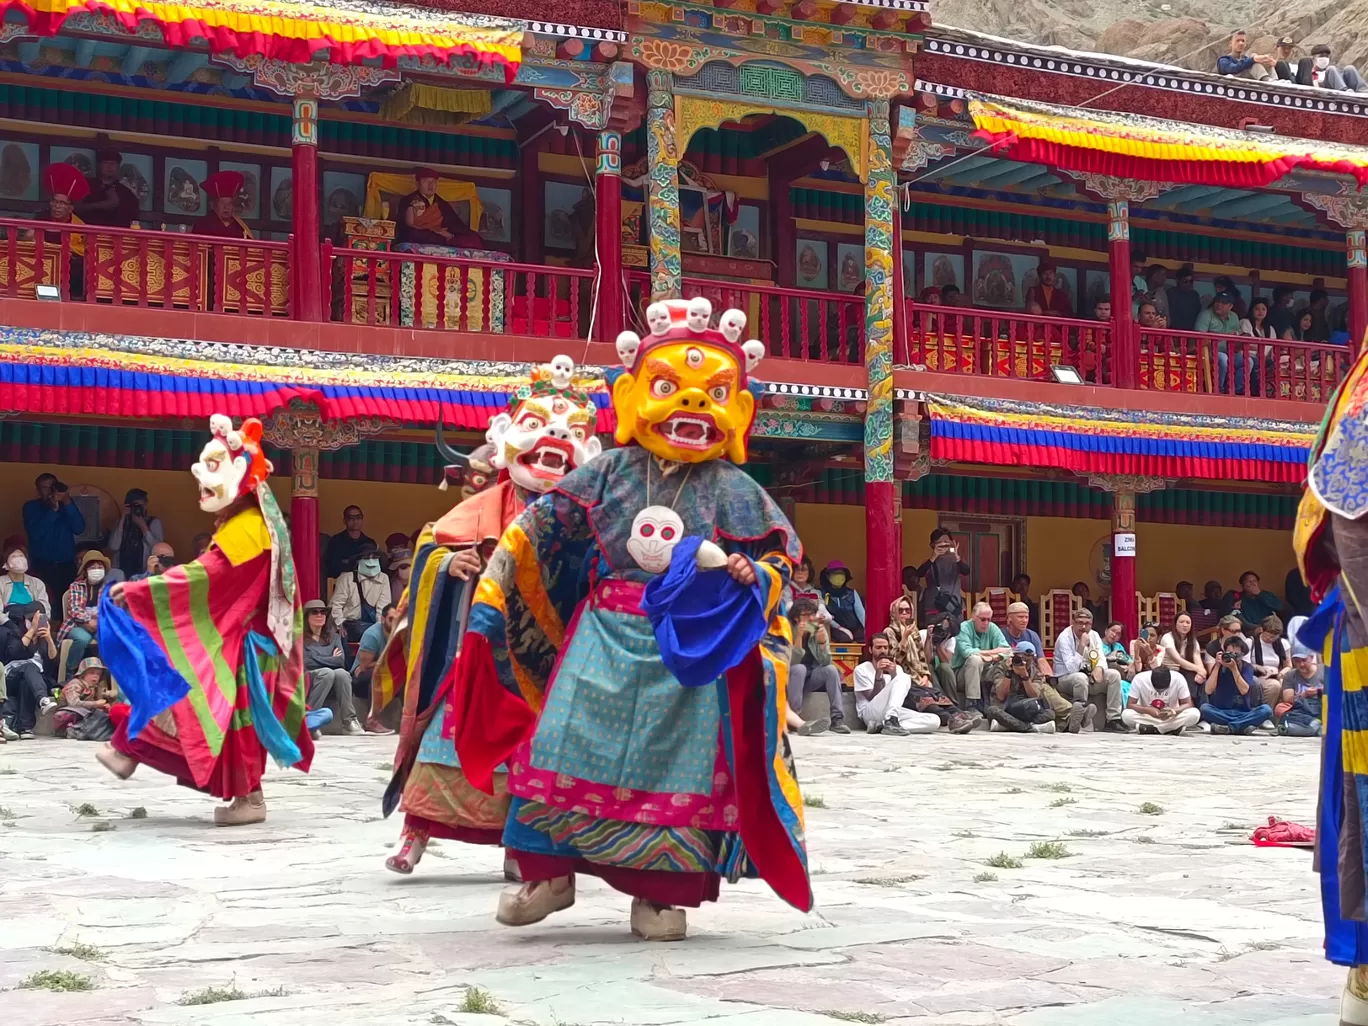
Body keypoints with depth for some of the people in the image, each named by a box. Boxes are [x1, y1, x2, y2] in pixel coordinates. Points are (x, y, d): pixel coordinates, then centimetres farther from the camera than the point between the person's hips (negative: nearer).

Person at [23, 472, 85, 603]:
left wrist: (68, 504, -16)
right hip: (42, 565, -2)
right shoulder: (31, 507, 3)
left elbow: (79, 529, -5)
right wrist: (53, 510, -18)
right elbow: (35, 533, -13)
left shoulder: (66, 504, 9)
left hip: (67, 565, 2)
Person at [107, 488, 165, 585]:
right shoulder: (121, 522, 13)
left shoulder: (154, 522, 7)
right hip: (121, 572, 2)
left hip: (143, 573, -2)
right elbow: (113, 546, -3)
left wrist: (143, 526, -9)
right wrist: (122, 519, -4)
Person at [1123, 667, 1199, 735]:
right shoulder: (1139, 679, -22)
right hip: (1147, 716, -1)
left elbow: (1188, 704, -13)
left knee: (1195, 714, -28)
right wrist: (1149, 710, -35)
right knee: (1126, 715, -32)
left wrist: (1175, 711, -34)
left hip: (1171, 717, 1)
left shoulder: (1179, 679, -21)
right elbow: (1130, 705, -17)